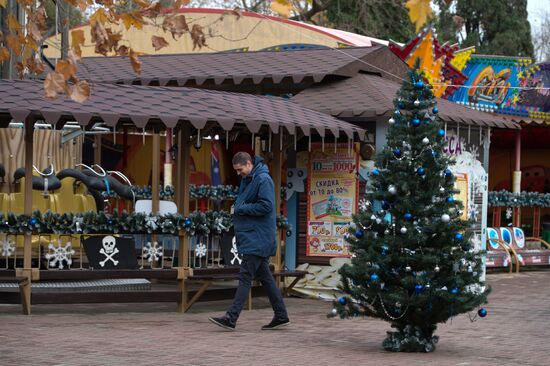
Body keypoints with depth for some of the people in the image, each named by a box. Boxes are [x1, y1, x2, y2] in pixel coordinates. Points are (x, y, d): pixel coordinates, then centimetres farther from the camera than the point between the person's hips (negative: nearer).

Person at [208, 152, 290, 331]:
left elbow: (266, 206, -21)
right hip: (255, 238, 10)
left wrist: (240, 209, -15)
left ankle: (231, 318, -13)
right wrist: (237, 208, 7)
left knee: (245, 277, -11)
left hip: (257, 239, -10)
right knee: (265, 277, 12)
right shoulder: (247, 180, 16)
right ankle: (281, 316, 17)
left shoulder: (263, 180, -14)